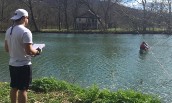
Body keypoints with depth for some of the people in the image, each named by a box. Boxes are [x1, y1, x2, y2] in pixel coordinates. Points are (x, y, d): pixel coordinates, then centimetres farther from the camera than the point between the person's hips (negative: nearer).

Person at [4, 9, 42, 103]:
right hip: (23, 65, -8)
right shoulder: (25, 31, -19)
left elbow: (7, 49, 12)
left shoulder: (8, 30, 6)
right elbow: (29, 50, -22)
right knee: (23, 89, -1)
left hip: (12, 64, 8)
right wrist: (37, 51, -3)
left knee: (14, 87, 17)